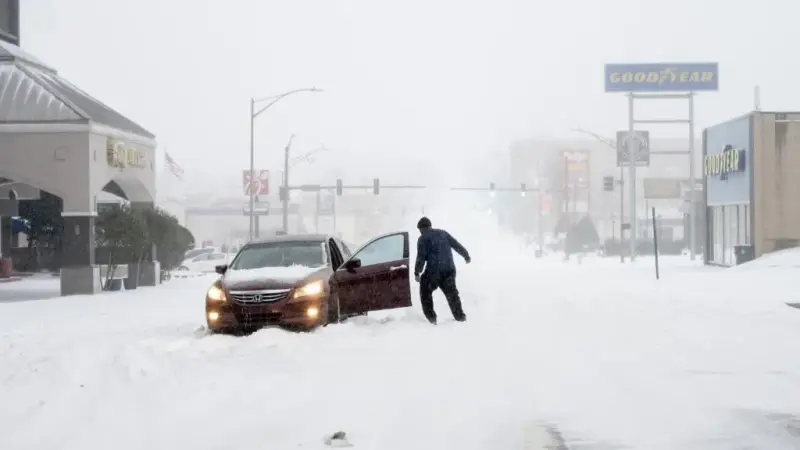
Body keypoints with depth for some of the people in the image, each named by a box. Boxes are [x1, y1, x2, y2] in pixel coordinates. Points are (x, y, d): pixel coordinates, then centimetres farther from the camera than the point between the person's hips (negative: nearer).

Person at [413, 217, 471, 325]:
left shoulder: (423, 238, -1)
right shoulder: (443, 233, 15)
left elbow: (421, 257, -9)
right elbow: (457, 246, 18)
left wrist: (417, 272, -3)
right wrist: (466, 256, 30)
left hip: (434, 271, -5)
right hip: (449, 269, 5)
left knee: (425, 292, 13)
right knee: (452, 293, 19)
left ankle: (431, 318, 7)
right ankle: (460, 316, 19)